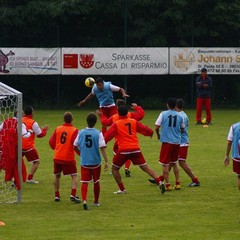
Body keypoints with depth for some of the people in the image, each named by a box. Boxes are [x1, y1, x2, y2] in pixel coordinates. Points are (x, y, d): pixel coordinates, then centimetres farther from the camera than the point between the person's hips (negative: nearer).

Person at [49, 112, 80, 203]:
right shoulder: (74, 130, -9)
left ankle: (57, 195, 20)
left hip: (57, 157, 4)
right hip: (69, 158, -4)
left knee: (57, 176, 19)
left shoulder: (57, 129, 3)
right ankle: (73, 195, -14)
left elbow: (51, 142, 9)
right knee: (74, 176, 3)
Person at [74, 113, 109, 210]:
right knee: (96, 182, 18)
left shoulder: (81, 132, -2)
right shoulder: (98, 133, -10)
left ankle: (84, 200, -24)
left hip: (84, 162, 1)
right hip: (96, 162, -1)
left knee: (84, 182, 0)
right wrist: (106, 161, -10)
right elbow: (102, 148, -14)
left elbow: (75, 145, 8)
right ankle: (96, 201, 31)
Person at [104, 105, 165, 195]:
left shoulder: (116, 124, 0)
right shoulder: (134, 122, 9)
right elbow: (145, 129, 12)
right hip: (135, 149, 3)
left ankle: (122, 189, 11)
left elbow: (107, 136, -6)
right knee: (145, 167, 4)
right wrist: (150, 132, 33)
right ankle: (159, 182, -12)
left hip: (123, 150, -3)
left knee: (114, 168, 15)